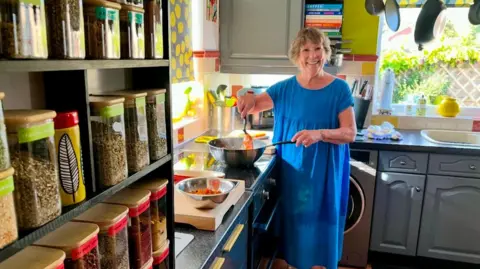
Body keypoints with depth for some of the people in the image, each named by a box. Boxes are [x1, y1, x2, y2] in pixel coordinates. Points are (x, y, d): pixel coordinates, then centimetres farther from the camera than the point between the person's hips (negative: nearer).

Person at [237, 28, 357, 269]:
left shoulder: (339, 89, -6)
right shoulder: (285, 88, 2)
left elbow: (350, 133, -10)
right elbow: (252, 107, 7)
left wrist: (320, 134, -29)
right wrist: (249, 98, -17)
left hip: (323, 175, -2)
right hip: (290, 173, 3)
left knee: (318, 230, 5)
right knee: (292, 225, 14)